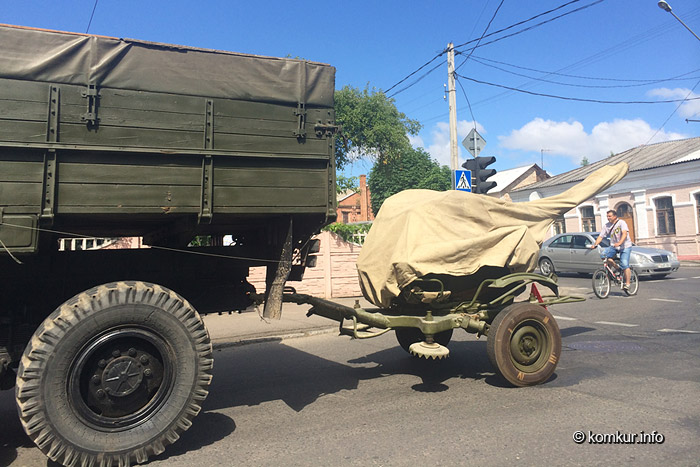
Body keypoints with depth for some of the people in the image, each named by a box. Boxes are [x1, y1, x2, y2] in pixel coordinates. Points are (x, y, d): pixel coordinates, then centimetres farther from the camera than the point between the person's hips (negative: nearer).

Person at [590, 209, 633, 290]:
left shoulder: (621, 223, -12)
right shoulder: (607, 226, 4)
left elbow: (624, 233, -27)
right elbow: (601, 236, 2)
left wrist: (619, 243, -43)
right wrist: (595, 244, -15)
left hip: (625, 246, -5)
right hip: (613, 246, 5)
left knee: (624, 265, -17)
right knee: (604, 255, -21)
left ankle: (627, 283, -5)